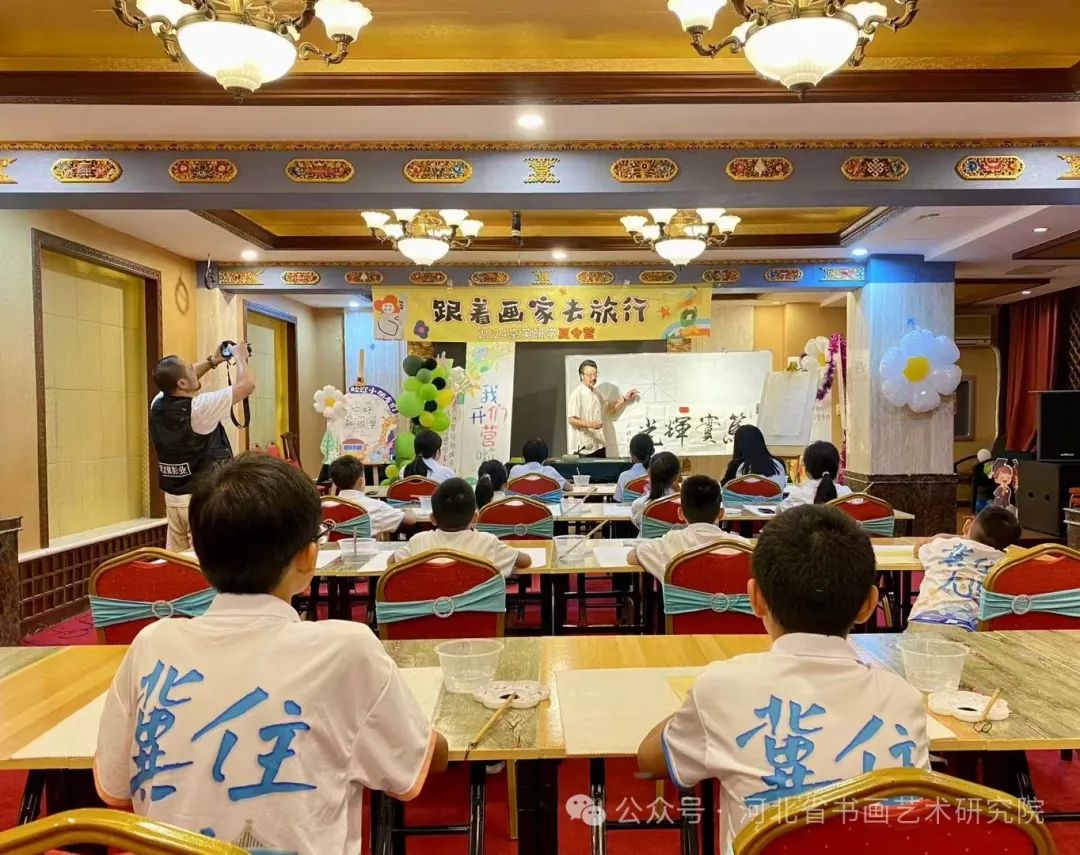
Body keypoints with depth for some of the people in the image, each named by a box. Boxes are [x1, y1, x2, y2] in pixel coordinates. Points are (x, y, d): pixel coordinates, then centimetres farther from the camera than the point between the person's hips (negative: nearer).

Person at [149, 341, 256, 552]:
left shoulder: (158, 405, 1)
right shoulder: (199, 408, -19)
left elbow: (176, 380, 24)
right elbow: (247, 384, -14)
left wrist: (212, 361, 22)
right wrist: (240, 357, 3)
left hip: (173, 497, 8)